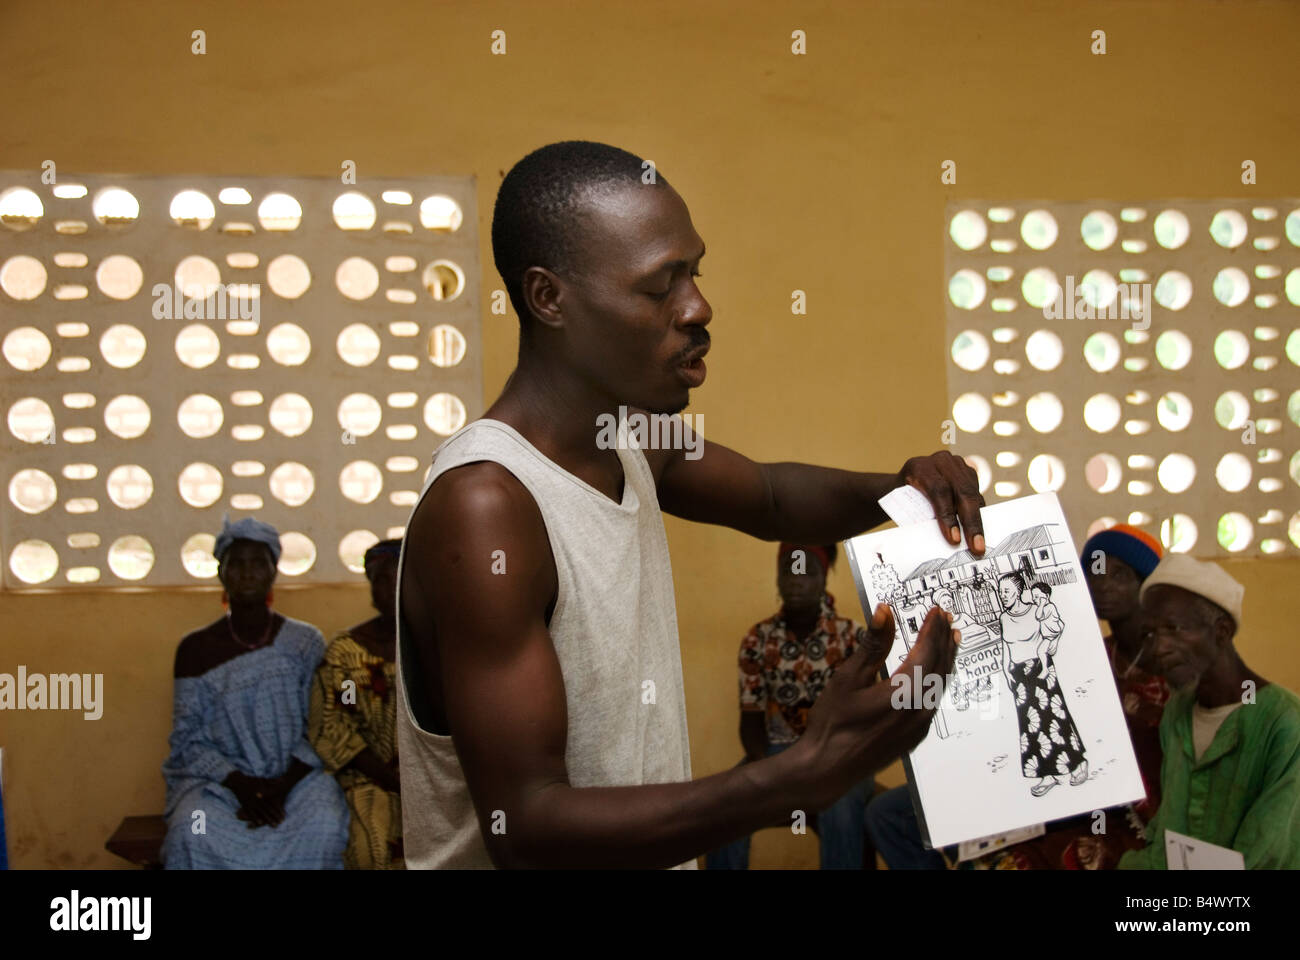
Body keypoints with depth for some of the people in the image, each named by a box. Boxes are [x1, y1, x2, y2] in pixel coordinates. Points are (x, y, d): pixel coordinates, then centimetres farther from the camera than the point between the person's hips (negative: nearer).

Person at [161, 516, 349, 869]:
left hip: (297, 773, 0)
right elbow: (187, 741, 2)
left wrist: (284, 784, -15)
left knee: (323, 827, -33)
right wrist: (240, 784, -15)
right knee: (192, 830, -33)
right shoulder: (196, 650, 5)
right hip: (218, 779, 0)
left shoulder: (306, 642, 5)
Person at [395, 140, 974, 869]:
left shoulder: (629, 442, -3)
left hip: (649, 856, 8)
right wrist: (805, 777, -38)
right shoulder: (483, 509, -27)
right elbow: (524, 827, -29)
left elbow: (771, 497, 16)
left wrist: (899, 491, -4)